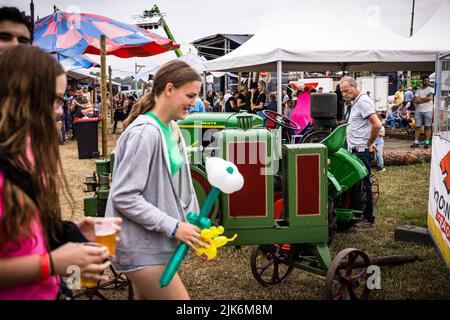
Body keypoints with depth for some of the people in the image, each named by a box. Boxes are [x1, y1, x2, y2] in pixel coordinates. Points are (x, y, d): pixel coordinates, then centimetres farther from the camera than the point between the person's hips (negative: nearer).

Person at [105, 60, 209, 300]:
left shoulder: (172, 129, 7)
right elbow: (123, 197, -23)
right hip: (140, 247, -9)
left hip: (157, 242, 9)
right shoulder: (145, 133, -20)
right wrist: (173, 226, -21)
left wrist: (194, 225, 7)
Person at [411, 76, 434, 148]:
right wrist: (425, 98, -7)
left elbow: (430, 98, -13)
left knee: (428, 127, 0)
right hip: (418, 110, 3)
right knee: (417, 126, 2)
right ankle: (416, 142, 5)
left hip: (428, 110, -2)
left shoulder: (430, 89, 4)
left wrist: (420, 99, -5)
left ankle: (427, 142, 3)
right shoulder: (418, 90, 10)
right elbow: (415, 100, -1)